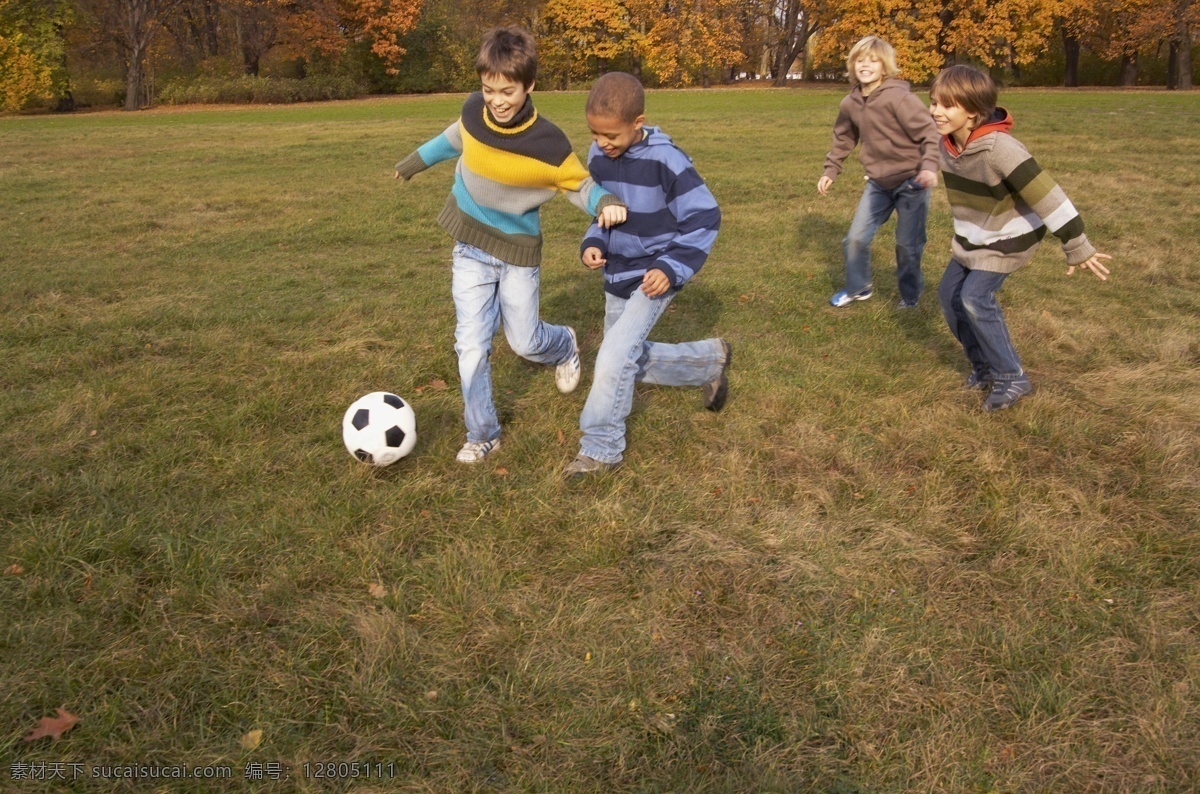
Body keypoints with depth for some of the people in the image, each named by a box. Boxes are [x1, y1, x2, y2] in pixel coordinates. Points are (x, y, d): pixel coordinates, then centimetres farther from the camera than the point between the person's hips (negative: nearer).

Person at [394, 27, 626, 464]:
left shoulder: (547, 144, -25)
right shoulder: (474, 111, -14)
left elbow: (580, 184, -9)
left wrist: (605, 202, -32)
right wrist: (417, 159, 26)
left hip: (518, 250, -2)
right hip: (471, 249, 3)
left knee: (524, 342, 8)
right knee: (472, 345, -1)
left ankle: (565, 345, 45)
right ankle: (482, 435, 13)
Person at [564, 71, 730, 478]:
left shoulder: (665, 160, -21)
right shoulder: (598, 156, -3)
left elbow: (704, 217, -16)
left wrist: (672, 268, -23)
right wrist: (593, 243, -8)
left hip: (653, 276, -7)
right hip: (616, 274, 8)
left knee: (614, 357, -18)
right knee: (632, 359, 17)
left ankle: (600, 447, 0)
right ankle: (710, 361, 38)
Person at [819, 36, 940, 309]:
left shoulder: (899, 97, -19)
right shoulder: (850, 104, -1)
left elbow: (929, 132, -21)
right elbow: (843, 139, 18)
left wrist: (929, 166, -34)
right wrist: (830, 170, 14)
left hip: (911, 182, -5)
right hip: (879, 183, 5)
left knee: (908, 245, 2)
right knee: (856, 238, 3)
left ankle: (910, 297, 25)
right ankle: (858, 287, 27)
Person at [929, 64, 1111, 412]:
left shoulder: (998, 147, -32)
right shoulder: (948, 142, -7)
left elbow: (1045, 194, -32)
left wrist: (1077, 247, -30)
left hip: (1006, 237, -8)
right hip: (973, 235, 8)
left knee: (975, 297, -18)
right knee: (949, 294, 6)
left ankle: (1011, 378, -3)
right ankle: (984, 366, 23)